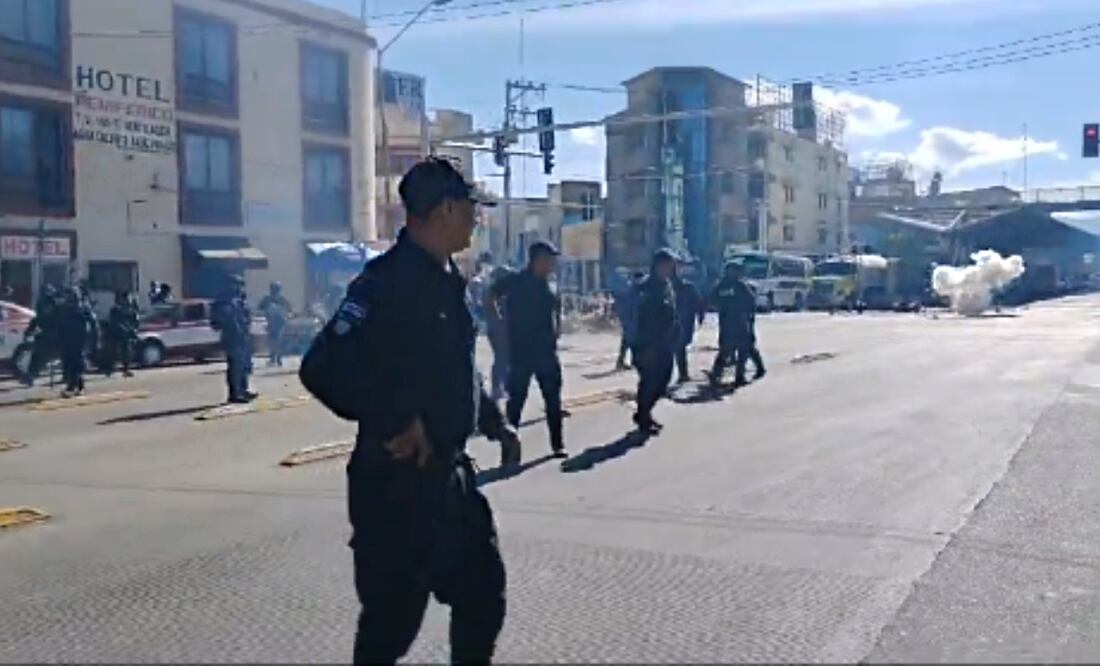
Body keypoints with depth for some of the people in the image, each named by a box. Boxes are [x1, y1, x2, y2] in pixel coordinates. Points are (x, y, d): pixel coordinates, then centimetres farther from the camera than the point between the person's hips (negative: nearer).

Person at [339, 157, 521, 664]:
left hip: (450, 473, 9)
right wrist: (398, 425, -23)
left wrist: (496, 424, 20)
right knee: (394, 616, 3)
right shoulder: (386, 280, -18)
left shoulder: (447, 280, 11)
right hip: (396, 481, -9)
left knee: (482, 592, 18)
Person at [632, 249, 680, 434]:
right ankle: (644, 418, 11)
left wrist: (674, 339, 12)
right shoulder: (647, 287, -15)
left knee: (661, 382, 14)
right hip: (650, 346, -9)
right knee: (649, 382, -1)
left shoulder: (667, 285, 12)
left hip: (665, 345, 9)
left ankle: (644, 413, 28)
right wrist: (646, 347, -22)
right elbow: (643, 320, -19)